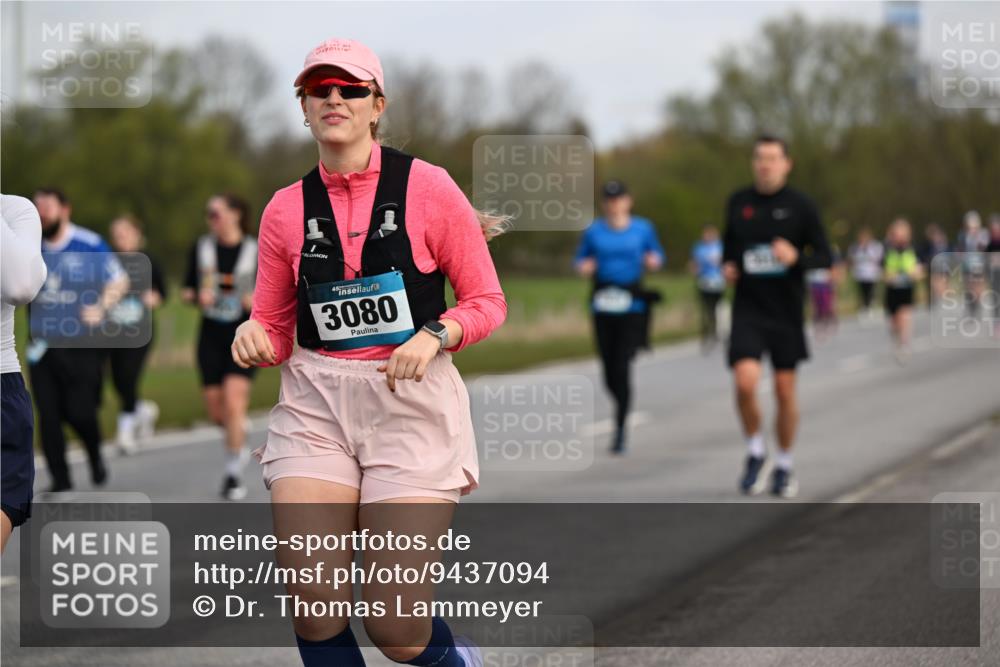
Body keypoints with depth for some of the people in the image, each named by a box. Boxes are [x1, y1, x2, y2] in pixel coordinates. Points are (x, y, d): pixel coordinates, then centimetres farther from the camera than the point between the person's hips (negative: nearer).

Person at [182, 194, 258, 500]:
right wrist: (197, 297, -10)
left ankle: (233, 474, -8)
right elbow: (187, 290, 11)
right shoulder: (201, 248, 5)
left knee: (234, 402, -16)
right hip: (211, 335, 3)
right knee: (215, 411, 3)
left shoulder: (255, 251, -2)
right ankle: (239, 433, 38)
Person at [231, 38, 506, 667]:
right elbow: (275, 327, 14)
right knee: (315, 604, -14)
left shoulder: (426, 187, -2)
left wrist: (433, 336, -15)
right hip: (316, 407, 3)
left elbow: (487, 302, 3)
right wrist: (254, 336, -9)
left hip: (412, 402, -3)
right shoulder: (287, 208, 7)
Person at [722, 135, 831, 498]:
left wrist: (795, 258, -21)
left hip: (786, 311, -1)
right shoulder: (738, 203, 6)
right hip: (747, 309, 1)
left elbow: (824, 258, -2)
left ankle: (784, 466, 22)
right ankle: (755, 452, 7)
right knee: (745, 383, -17)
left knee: (785, 391, 5)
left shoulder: (801, 206, -3)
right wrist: (727, 267, 1)